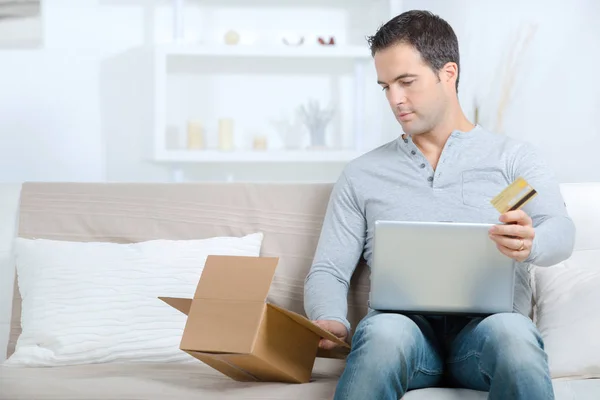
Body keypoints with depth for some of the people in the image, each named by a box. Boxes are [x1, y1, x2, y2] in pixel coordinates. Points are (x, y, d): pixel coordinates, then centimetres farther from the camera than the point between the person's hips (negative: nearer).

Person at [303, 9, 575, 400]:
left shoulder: (513, 157, 17)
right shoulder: (362, 174, 22)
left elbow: (561, 230, -1)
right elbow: (328, 270, 17)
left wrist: (529, 243, -28)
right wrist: (331, 321, -8)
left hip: (485, 326, 0)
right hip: (403, 324, 1)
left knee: (512, 333, -38)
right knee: (386, 331, -37)